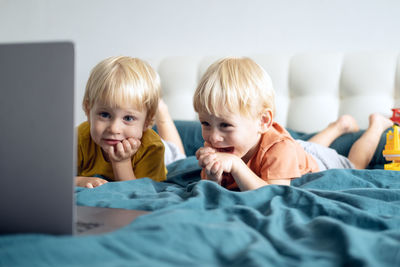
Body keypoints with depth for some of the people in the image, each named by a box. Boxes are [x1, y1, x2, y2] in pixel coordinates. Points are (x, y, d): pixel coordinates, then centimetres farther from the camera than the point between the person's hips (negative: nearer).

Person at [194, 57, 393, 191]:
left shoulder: (279, 148, -50)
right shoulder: (217, 146, -34)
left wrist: (235, 165, -65)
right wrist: (213, 178, -50)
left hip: (320, 165, -4)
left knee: (355, 165, 30)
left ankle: (375, 124, 52)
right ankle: (339, 126, 61)